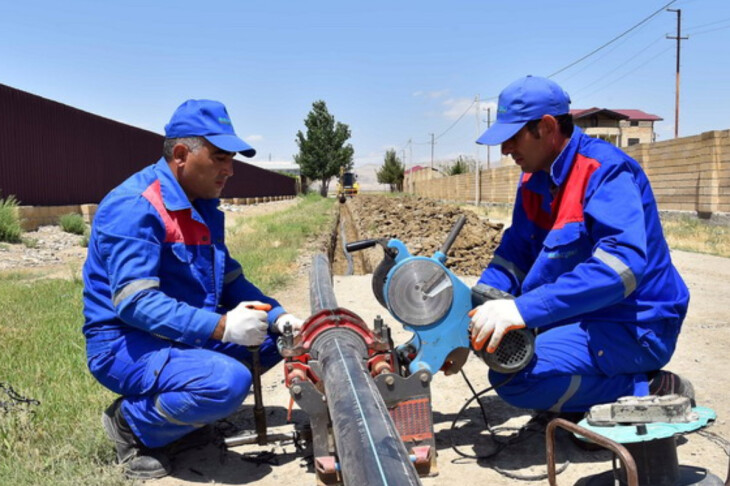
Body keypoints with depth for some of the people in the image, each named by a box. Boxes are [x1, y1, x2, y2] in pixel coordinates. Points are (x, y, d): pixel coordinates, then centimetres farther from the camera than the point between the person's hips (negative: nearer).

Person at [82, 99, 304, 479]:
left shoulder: (204, 207, 8)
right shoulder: (134, 207, -20)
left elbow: (230, 281, 10)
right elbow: (134, 302, -28)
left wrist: (277, 317, -6)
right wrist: (221, 327, -33)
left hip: (186, 336, 9)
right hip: (126, 344, -9)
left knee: (275, 335, 6)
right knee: (228, 381, -32)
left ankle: (166, 397, 8)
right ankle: (132, 423, -4)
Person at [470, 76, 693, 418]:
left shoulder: (606, 170, -21)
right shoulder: (534, 180, 6)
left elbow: (622, 264, -35)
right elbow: (515, 254, 6)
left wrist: (524, 309, -41)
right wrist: (468, 315, -11)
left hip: (635, 328, -9)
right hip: (583, 317, 9)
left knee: (512, 376, -26)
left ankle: (649, 391, -9)